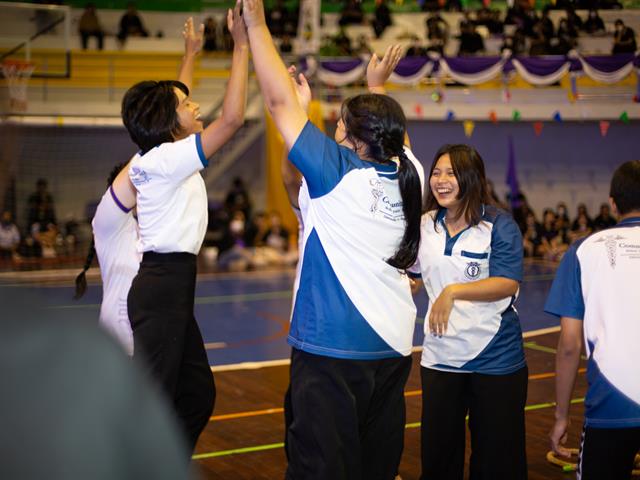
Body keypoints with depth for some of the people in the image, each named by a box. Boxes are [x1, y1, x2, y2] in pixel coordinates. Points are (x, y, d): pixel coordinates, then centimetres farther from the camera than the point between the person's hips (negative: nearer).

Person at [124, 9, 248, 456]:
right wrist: (242, 44, -17)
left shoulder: (153, 157, 10)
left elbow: (169, 102, 29)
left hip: (170, 287, 10)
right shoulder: (168, 159, -15)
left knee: (197, 395, 16)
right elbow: (232, 118, -23)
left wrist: (193, 52, 33)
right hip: (163, 287, -10)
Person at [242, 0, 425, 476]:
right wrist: (377, 85, 40)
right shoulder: (407, 174, 4)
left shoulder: (337, 172, -10)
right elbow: (387, 132, 27)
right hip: (393, 346, 7)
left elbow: (280, 100, -7)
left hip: (331, 348, -7)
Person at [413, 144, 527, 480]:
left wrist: (453, 291, -26)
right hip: (440, 359, 5)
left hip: (496, 360, -4)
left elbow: (508, 284, -20)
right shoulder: (424, 225, 6)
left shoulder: (499, 225, -9)